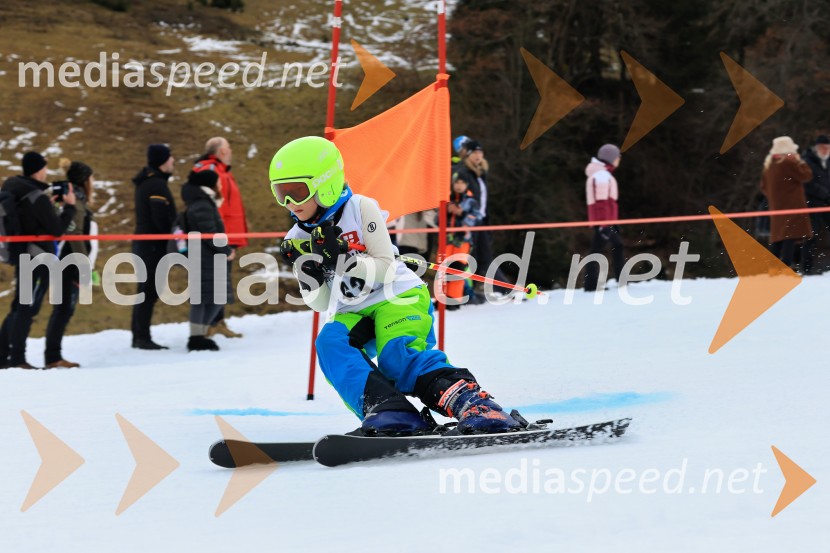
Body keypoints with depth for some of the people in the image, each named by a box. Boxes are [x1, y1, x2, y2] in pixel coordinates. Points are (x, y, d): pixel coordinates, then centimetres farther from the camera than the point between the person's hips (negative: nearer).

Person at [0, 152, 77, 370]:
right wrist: (69, 207, -4)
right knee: (27, 309, -6)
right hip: (38, 257, -9)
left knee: (19, 307, 15)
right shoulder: (38, 198, -19)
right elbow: (57, 230, -15)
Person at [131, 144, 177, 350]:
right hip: (154, 245, -10)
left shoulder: (146, 182, 16)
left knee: (146, 290, 14)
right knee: (150, 291, -9)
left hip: (143, 243, 10)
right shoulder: (156, 185, -16)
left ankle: (138, 336, 17)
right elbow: (162, 219, -21)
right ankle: (143, 338, -9)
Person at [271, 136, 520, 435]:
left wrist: (340, 258, -26)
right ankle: (381, 404, -48)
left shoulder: (360, 209, -8)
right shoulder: (299, 239, 5)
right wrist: (307, 265, -14)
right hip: (352, 313, 4)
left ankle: (467, 398, -44)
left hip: (399, 296, -4)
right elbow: (319, 302, 4)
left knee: (397, 357, -35)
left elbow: (385, 269, -12)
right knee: (330, 343, -31)